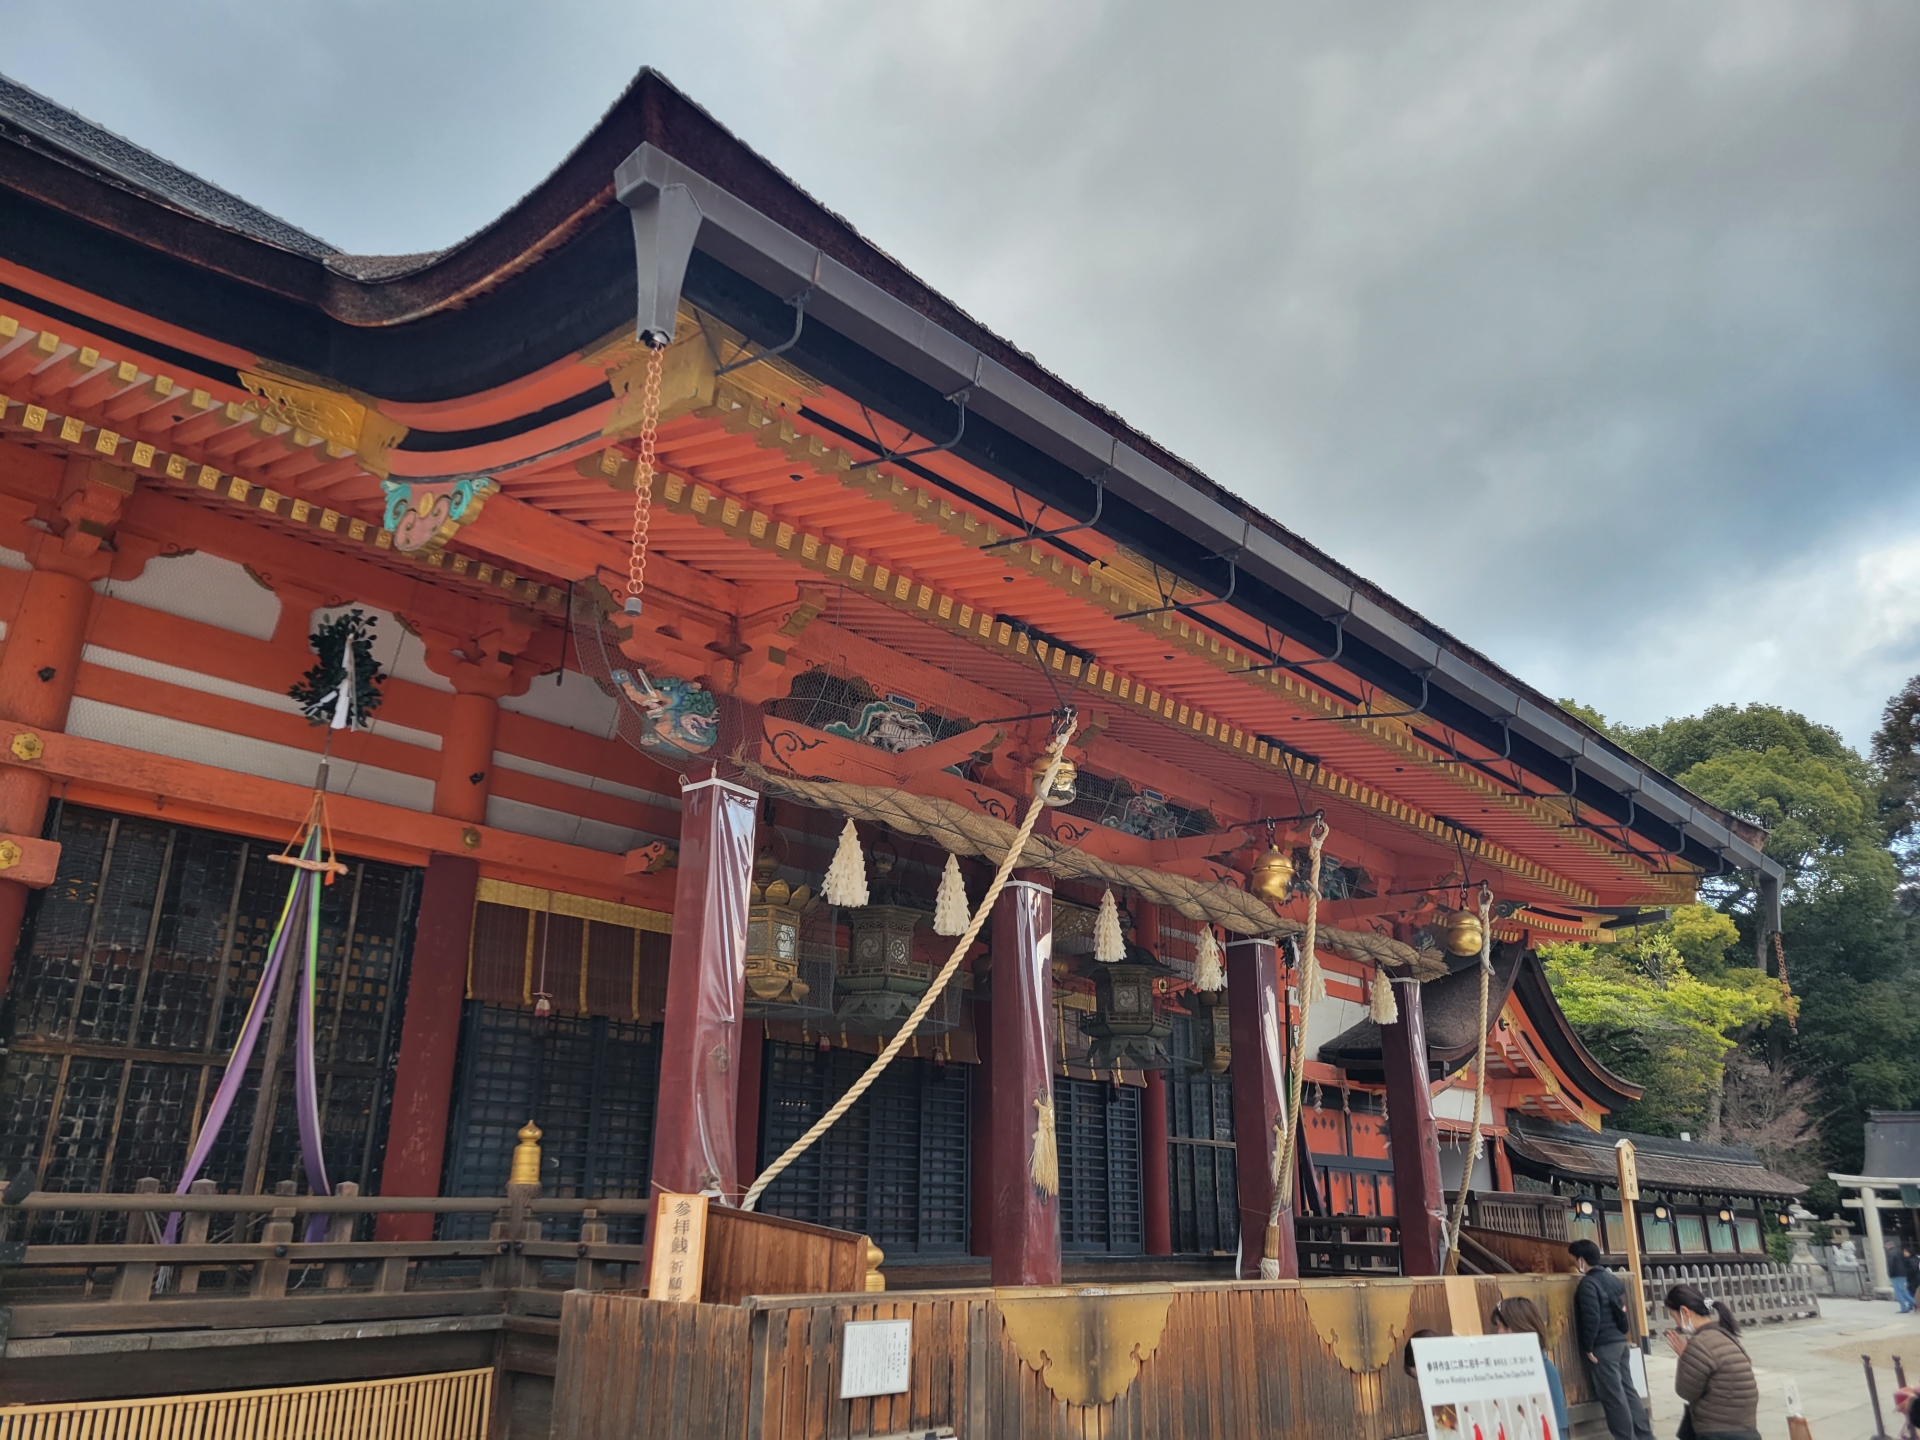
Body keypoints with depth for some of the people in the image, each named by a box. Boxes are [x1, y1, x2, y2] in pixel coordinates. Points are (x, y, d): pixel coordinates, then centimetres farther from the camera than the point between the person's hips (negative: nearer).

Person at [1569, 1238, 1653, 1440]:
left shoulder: (1588, 1283, -18)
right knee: (1627, 1390, 15)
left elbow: (1592, 1319, -22)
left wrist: (1588, 1347, -15)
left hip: (1603, 1346, -9)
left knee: (1613, 1396, -1)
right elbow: (1622, 1308, 18)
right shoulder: (1611, 1277, 9)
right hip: (1620, 1341, 9)